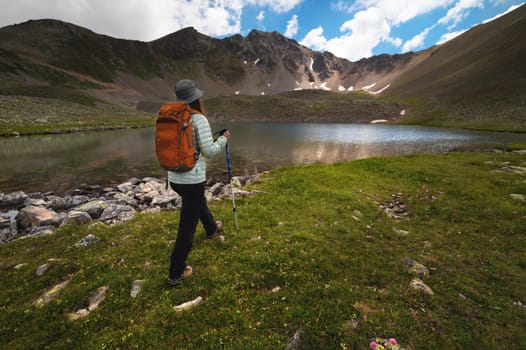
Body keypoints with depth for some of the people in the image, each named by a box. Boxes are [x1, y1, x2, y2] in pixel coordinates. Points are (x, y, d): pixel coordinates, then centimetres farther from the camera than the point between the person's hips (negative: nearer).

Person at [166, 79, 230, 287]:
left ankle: (212, 229, 62)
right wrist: (224, 139, -3)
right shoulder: (199, 119, -15)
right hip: (192, 180, -8)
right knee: (187, 228, 5)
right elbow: (209, 151, -19)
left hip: (174, 178, 8)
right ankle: (175, 274, 19)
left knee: (200, 202, 34)